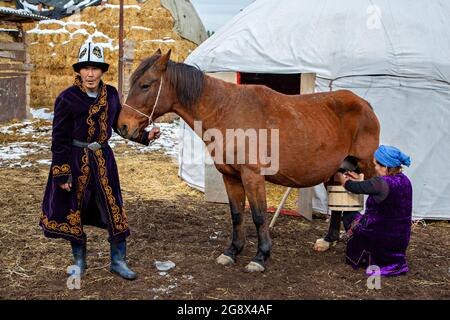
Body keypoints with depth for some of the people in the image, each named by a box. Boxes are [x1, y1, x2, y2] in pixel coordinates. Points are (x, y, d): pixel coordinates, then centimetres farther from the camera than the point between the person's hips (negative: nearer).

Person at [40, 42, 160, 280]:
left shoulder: (111, 95, 1)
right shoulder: (67, 98, -11)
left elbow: (120, 124, 13)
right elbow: (59, 139, -10)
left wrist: (145, 136, -2)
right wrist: (62, 174, -13)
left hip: (103, 159, 3)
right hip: (75, 160, -3)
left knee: (114, 209, 4)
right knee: (73, 211, 9)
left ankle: (118, 261, 19)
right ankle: (79, 261, 28)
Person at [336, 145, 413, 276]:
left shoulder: (381, 183, -23)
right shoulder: (405, 181, 0)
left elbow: (354, 188, -9)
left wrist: (340, 176, 10)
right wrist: (359, 181, 22)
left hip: (383, 240, -7)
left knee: (349, 216, 16)